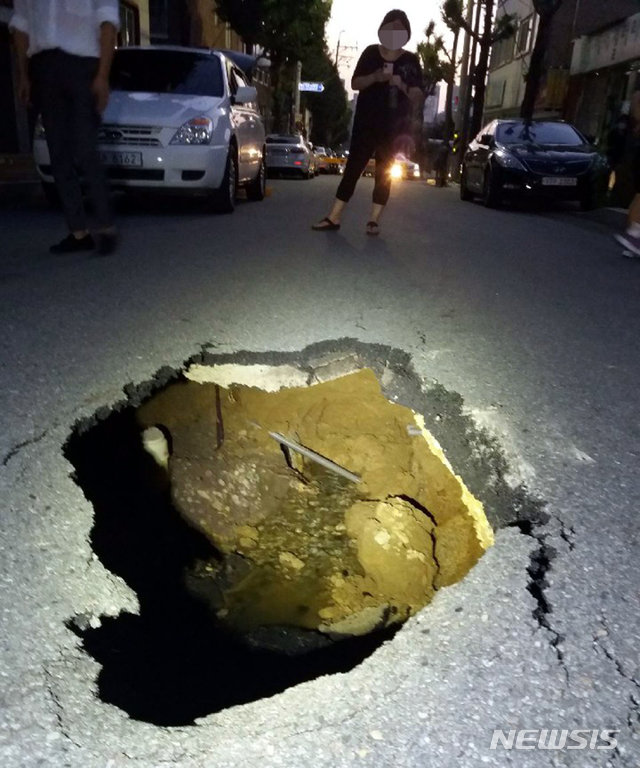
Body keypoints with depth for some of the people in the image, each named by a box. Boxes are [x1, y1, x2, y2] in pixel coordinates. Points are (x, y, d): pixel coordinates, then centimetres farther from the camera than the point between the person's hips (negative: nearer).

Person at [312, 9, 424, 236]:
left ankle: (374, 219, 5)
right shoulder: (371, 53, 6)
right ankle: (334, 217, -1)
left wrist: (402, 85, -19)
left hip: (394, 127, 0)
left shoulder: (411, 60, 4)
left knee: (384, 172, 0)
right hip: (366, 123, 0)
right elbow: (355, 83, 2)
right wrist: (375, 77, -17)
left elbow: (418, 97, 0)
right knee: (353, 167, -1)